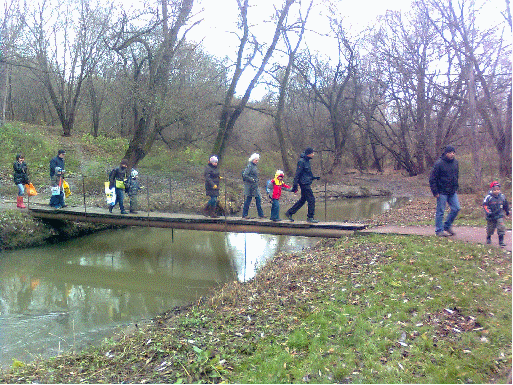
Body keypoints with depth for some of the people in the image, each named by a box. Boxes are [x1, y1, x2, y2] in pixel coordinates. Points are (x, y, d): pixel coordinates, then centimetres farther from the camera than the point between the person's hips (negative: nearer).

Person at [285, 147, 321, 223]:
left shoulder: (307, 161, 14)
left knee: (302, 200, 15)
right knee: (311, 200, -6)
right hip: (304, 184, -10)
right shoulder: (301, 161, -15)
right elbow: (297, 174, -17)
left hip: (306, 184, 10)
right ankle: (310, 217, 3)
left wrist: (314, 178, 18)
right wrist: (295, 186, -19)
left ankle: (289, 213, 21)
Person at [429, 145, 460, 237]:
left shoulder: (455, 162, 8)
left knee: (456, 208, 5)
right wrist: (435, 192, -14)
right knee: (440, 211, 0)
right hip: (442, 192, -6)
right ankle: (439, 230, 9)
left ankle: (447, 225, 22)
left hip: (452, 192, 7)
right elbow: (432, 179, -12)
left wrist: (456, 188, 18)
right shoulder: (439, 164, -13)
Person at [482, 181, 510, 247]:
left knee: (501, 227, -11)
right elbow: (485, 205, -16)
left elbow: (505, 204, 18)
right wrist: (488, 212, -29)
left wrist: (507, 211, 31)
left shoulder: (502, 196, 1)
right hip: (491, 217, -2)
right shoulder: (488, 197, -13)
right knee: (490, 228, 13)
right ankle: (488, 238, 39)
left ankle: (501, 241, -4)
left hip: (500, 215, 2)